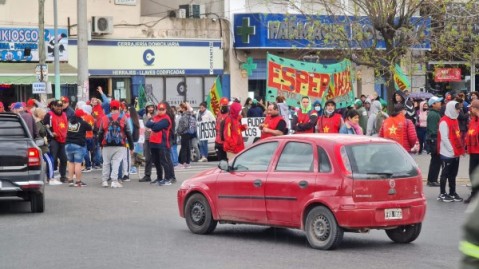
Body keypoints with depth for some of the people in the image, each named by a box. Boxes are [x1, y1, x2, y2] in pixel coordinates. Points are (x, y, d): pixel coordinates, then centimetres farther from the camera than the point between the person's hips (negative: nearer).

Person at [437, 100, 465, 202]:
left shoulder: (454, 120, 14)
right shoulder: (444, 121, -14)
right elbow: (444, 138, -18)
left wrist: (460, 149, 11)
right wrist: (452, 150, -17)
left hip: (455, 153, 8)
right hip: (447, 153, -8)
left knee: (453, 174, 12)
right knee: (445, 174, -1)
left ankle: (452, 193, 19)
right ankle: (442, 194, 5)